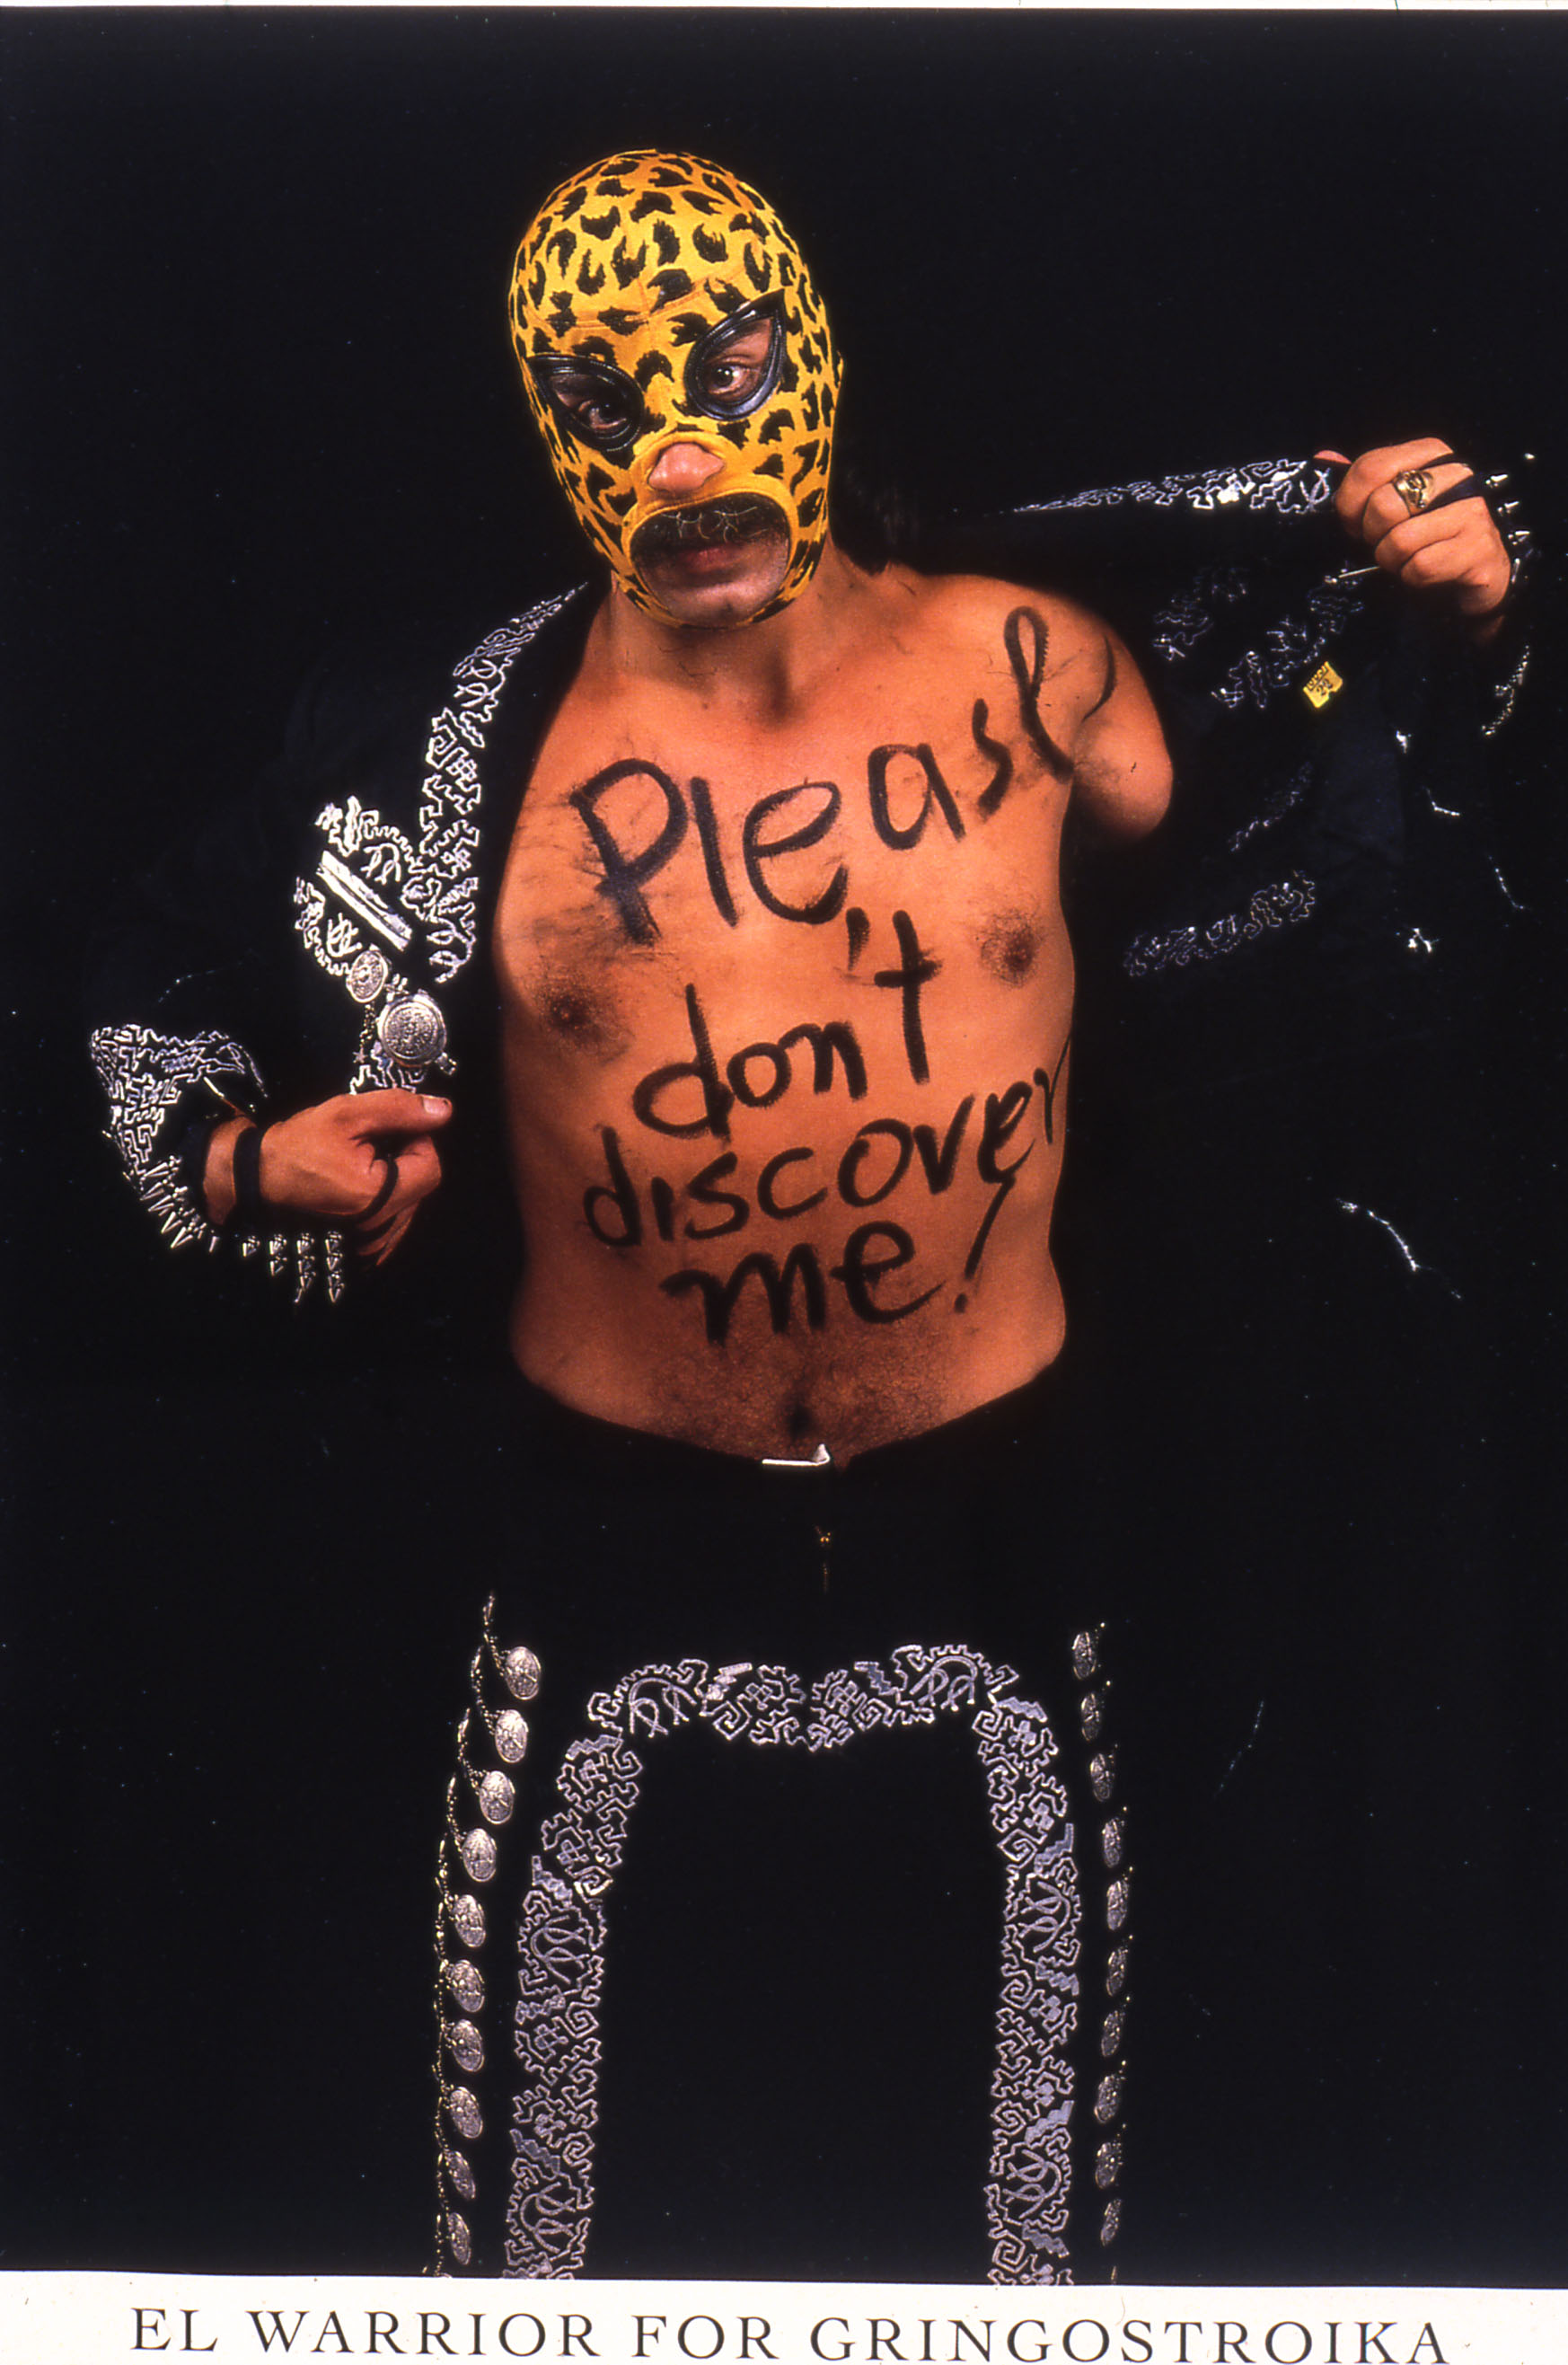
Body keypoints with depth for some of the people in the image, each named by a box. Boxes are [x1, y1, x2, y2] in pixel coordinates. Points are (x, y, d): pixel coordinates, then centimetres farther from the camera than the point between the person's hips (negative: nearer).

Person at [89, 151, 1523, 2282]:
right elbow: (184, 1008, 4)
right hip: (622, 1552, 0)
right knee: (601, 2162, 16)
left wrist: (1436, 626, -6)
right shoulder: (478, 746, -6)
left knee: (995, 2147, 20)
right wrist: (247, 1163, -16)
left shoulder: (1020, 668, -6)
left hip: (985, 1529, 1)